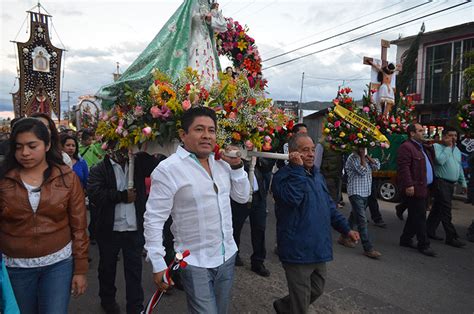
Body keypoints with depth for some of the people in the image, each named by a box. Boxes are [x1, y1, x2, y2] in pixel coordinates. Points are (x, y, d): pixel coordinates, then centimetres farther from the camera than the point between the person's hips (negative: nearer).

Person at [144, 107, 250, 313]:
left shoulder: (222, 163, 2)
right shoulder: (167, 169, -17)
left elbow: (242, 197, 8)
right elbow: (153, 219, -15)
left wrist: (237, 166, -6)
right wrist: (157, 265, -14)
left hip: (227, 256, 7)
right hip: (195, 263, -6)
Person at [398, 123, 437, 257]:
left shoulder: (423, 147, 20)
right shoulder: (406, 147, -12)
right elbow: (404, 167, -19)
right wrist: (409, 185, -24)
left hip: (423, 188, 10)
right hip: (414, 189, -10)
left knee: (415, 217, 15)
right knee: (419, 217, -3)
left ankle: (406, 239, 25)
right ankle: (423, 245, 5)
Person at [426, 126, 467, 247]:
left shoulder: (456, 149, 17)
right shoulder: (437, 146, -7)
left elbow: (459, 168, 24)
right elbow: (440, 160, -25)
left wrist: (463, 183, 23)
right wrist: (448, 146, -15)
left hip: (451, 184, 8)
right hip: (441, 182, -8)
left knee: (437, 208, 12)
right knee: (446, 210, -7)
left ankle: (430, 231, 20)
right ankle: (451, 237, -3)